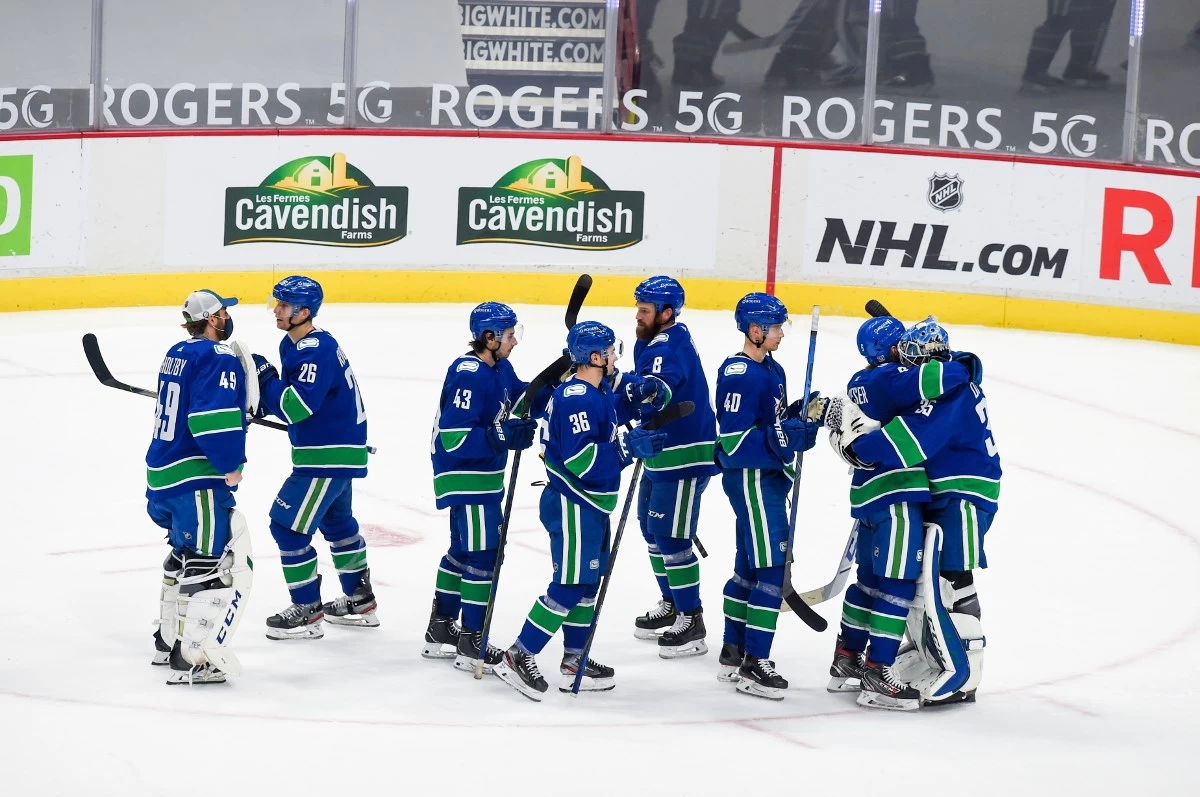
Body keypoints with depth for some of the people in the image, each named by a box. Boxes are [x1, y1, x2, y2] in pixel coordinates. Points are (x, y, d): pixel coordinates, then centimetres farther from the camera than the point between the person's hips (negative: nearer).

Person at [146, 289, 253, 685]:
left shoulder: (177, 353, 13)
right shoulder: (218, 358, -15)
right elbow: (215, 420, -25)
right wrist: (231, 467, -14)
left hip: (162, 476, 10)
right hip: (197, 482, -10)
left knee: (186, 555, 26)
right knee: (221, 566, -10)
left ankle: (169, 640, 37)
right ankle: (192, 660, -15)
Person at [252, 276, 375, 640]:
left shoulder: (317, 352, -24)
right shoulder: (292, 344, 7)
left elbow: (297, 407, -31)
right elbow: (290, 395, 19)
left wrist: (264, 375, -22)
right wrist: (260, 402, 1)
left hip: (330, 455, -11)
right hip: (336, 449, 11)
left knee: (288, 525, -8)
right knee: (336, 521, 24)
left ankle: (307, 611, 1)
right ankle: (359, 601, 38)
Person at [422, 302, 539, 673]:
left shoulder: (499, 367, 5)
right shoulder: (468, 376, -24)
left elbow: (521, 395, 19)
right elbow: (454, 438, -27)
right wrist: (503, 436, -30)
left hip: (484, 475, 10)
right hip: (465, 478, -10)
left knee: (463, 551, 18)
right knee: (483, 555, -7)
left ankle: (440, 631, 30)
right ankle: (472, 644, -1)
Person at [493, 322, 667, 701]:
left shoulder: (598, 392, 12)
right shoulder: (577, 399, -21)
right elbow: (580, 460, -28)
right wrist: (628, 448, -29)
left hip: (591, 504, 10)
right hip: (571, 505, -10)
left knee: (588, 583, 15)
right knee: (570, 585, -8)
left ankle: (575, 661, 23)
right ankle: (518, 657, -3)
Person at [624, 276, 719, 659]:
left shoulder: (670, 347, -21)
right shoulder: (653, 341, 10)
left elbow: (659, 389, -41)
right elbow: (642, 395, 20)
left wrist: (633, 386, -57)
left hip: (685, 456, -11)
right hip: (661, 452, 11)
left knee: (670, 537, -9)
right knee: (653, 528, 20)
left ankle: (691, 621, -2)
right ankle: (670, 605, 34)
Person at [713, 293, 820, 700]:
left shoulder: (772, 369, 12)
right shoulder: (740, 375, -19)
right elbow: (734, 440, -23)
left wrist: (803, 418, 1)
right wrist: (785, 438, -28)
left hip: (768, 478, 10)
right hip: (750, 478, -10)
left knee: (749, 566, 17)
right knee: (772, 570, -10)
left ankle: (733, 653, 26)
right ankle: (753, 666, -7)